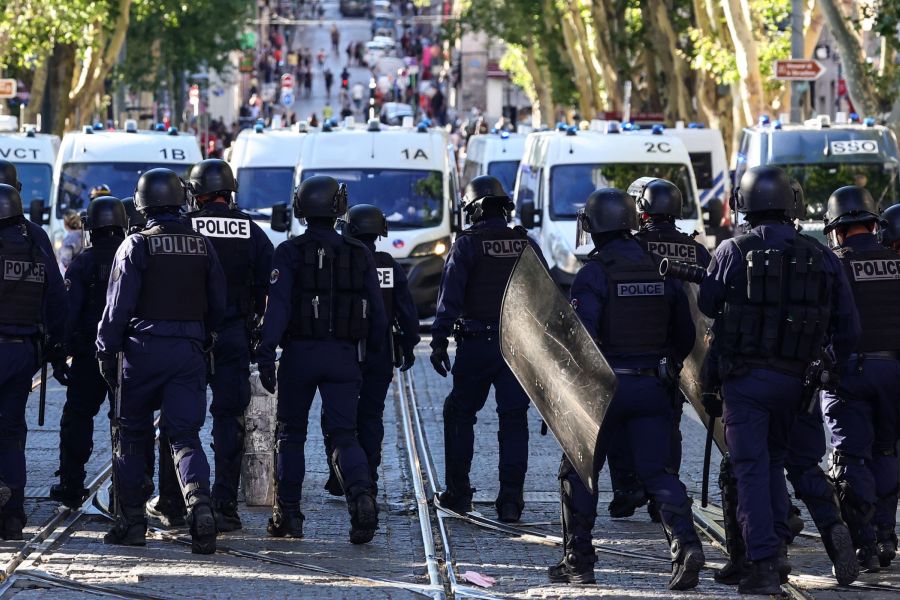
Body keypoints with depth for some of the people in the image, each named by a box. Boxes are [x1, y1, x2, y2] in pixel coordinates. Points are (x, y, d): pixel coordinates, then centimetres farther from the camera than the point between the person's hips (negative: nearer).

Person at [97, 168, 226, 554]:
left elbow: (119, 305, -9)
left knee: (131, 435, 10)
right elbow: (218, 306, 11)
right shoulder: (202, 247, 7)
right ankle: (199, 503, -24)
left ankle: (131, 521, 12)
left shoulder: (137, 246, -7)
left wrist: (106, 351, -1)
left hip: (143, 348, -3)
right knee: (185, 435, 1)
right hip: (189, 350, 3)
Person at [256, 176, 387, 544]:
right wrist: (372, 354, 17)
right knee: (344, 435, 2)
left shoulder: (290, 252, -4)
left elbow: (278, 305, -14)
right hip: (344, 357, 2)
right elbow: (377, 313, 5)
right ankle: (361, 496, -25)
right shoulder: (359, 254, 5)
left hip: (299, 354, -2)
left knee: (291, 434, 12)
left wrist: (266, 354, -16)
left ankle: (287, 515, 12)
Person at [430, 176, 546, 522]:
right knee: (514, 419, 4)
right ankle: (511, 498, -1)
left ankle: (458, 492, 13)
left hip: (476, 346, -3)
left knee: (460, 414, 12)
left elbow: (450, 297, -10)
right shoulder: (527, 245, 8)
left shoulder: (467, 246, -5)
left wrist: (439, 342, -9)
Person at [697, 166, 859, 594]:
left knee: (751, 467, -2)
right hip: (794, 380, 4)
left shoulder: (733, 252, -8)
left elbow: (707, 304, 5)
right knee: (774, 459, 22)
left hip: (745, 378, -4)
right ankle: (778, 547, 13)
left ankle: (762, 562, -11)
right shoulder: (821, 258, 2)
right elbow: (848, 327, 4)